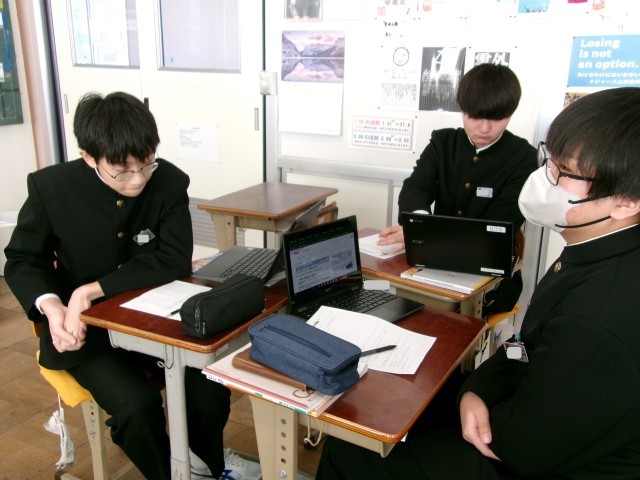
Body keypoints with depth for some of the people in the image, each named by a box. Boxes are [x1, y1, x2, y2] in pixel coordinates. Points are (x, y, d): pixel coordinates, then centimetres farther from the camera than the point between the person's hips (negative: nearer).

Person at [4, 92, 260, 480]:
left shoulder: (170, 181, -13)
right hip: (86, 329, -1)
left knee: (211, 389, -15)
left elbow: (175, 261, -19)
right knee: (138, 405, -24)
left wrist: (91, 291, -25)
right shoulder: (51, 187, -14)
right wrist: (51, 307, -25)